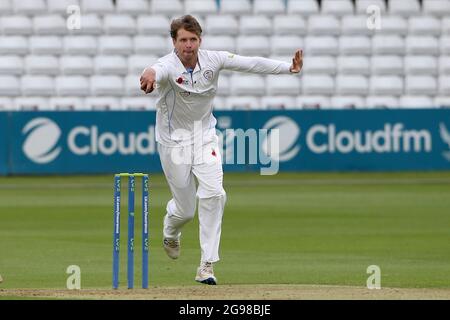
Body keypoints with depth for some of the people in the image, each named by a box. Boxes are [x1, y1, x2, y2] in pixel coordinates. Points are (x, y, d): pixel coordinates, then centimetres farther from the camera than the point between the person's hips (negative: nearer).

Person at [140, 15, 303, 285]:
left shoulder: (212, 60, -10)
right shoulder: (169, 66, -24)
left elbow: (251, 64, -13)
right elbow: (158, 70, -48)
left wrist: (288, 68, -23)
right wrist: (150, 74, -74)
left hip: (205, 136, 3)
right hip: (174, 139, -3)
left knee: (213, 194, -18)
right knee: (185, 208, 3)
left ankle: (207, 266, -13)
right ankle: (170, 233, 43)